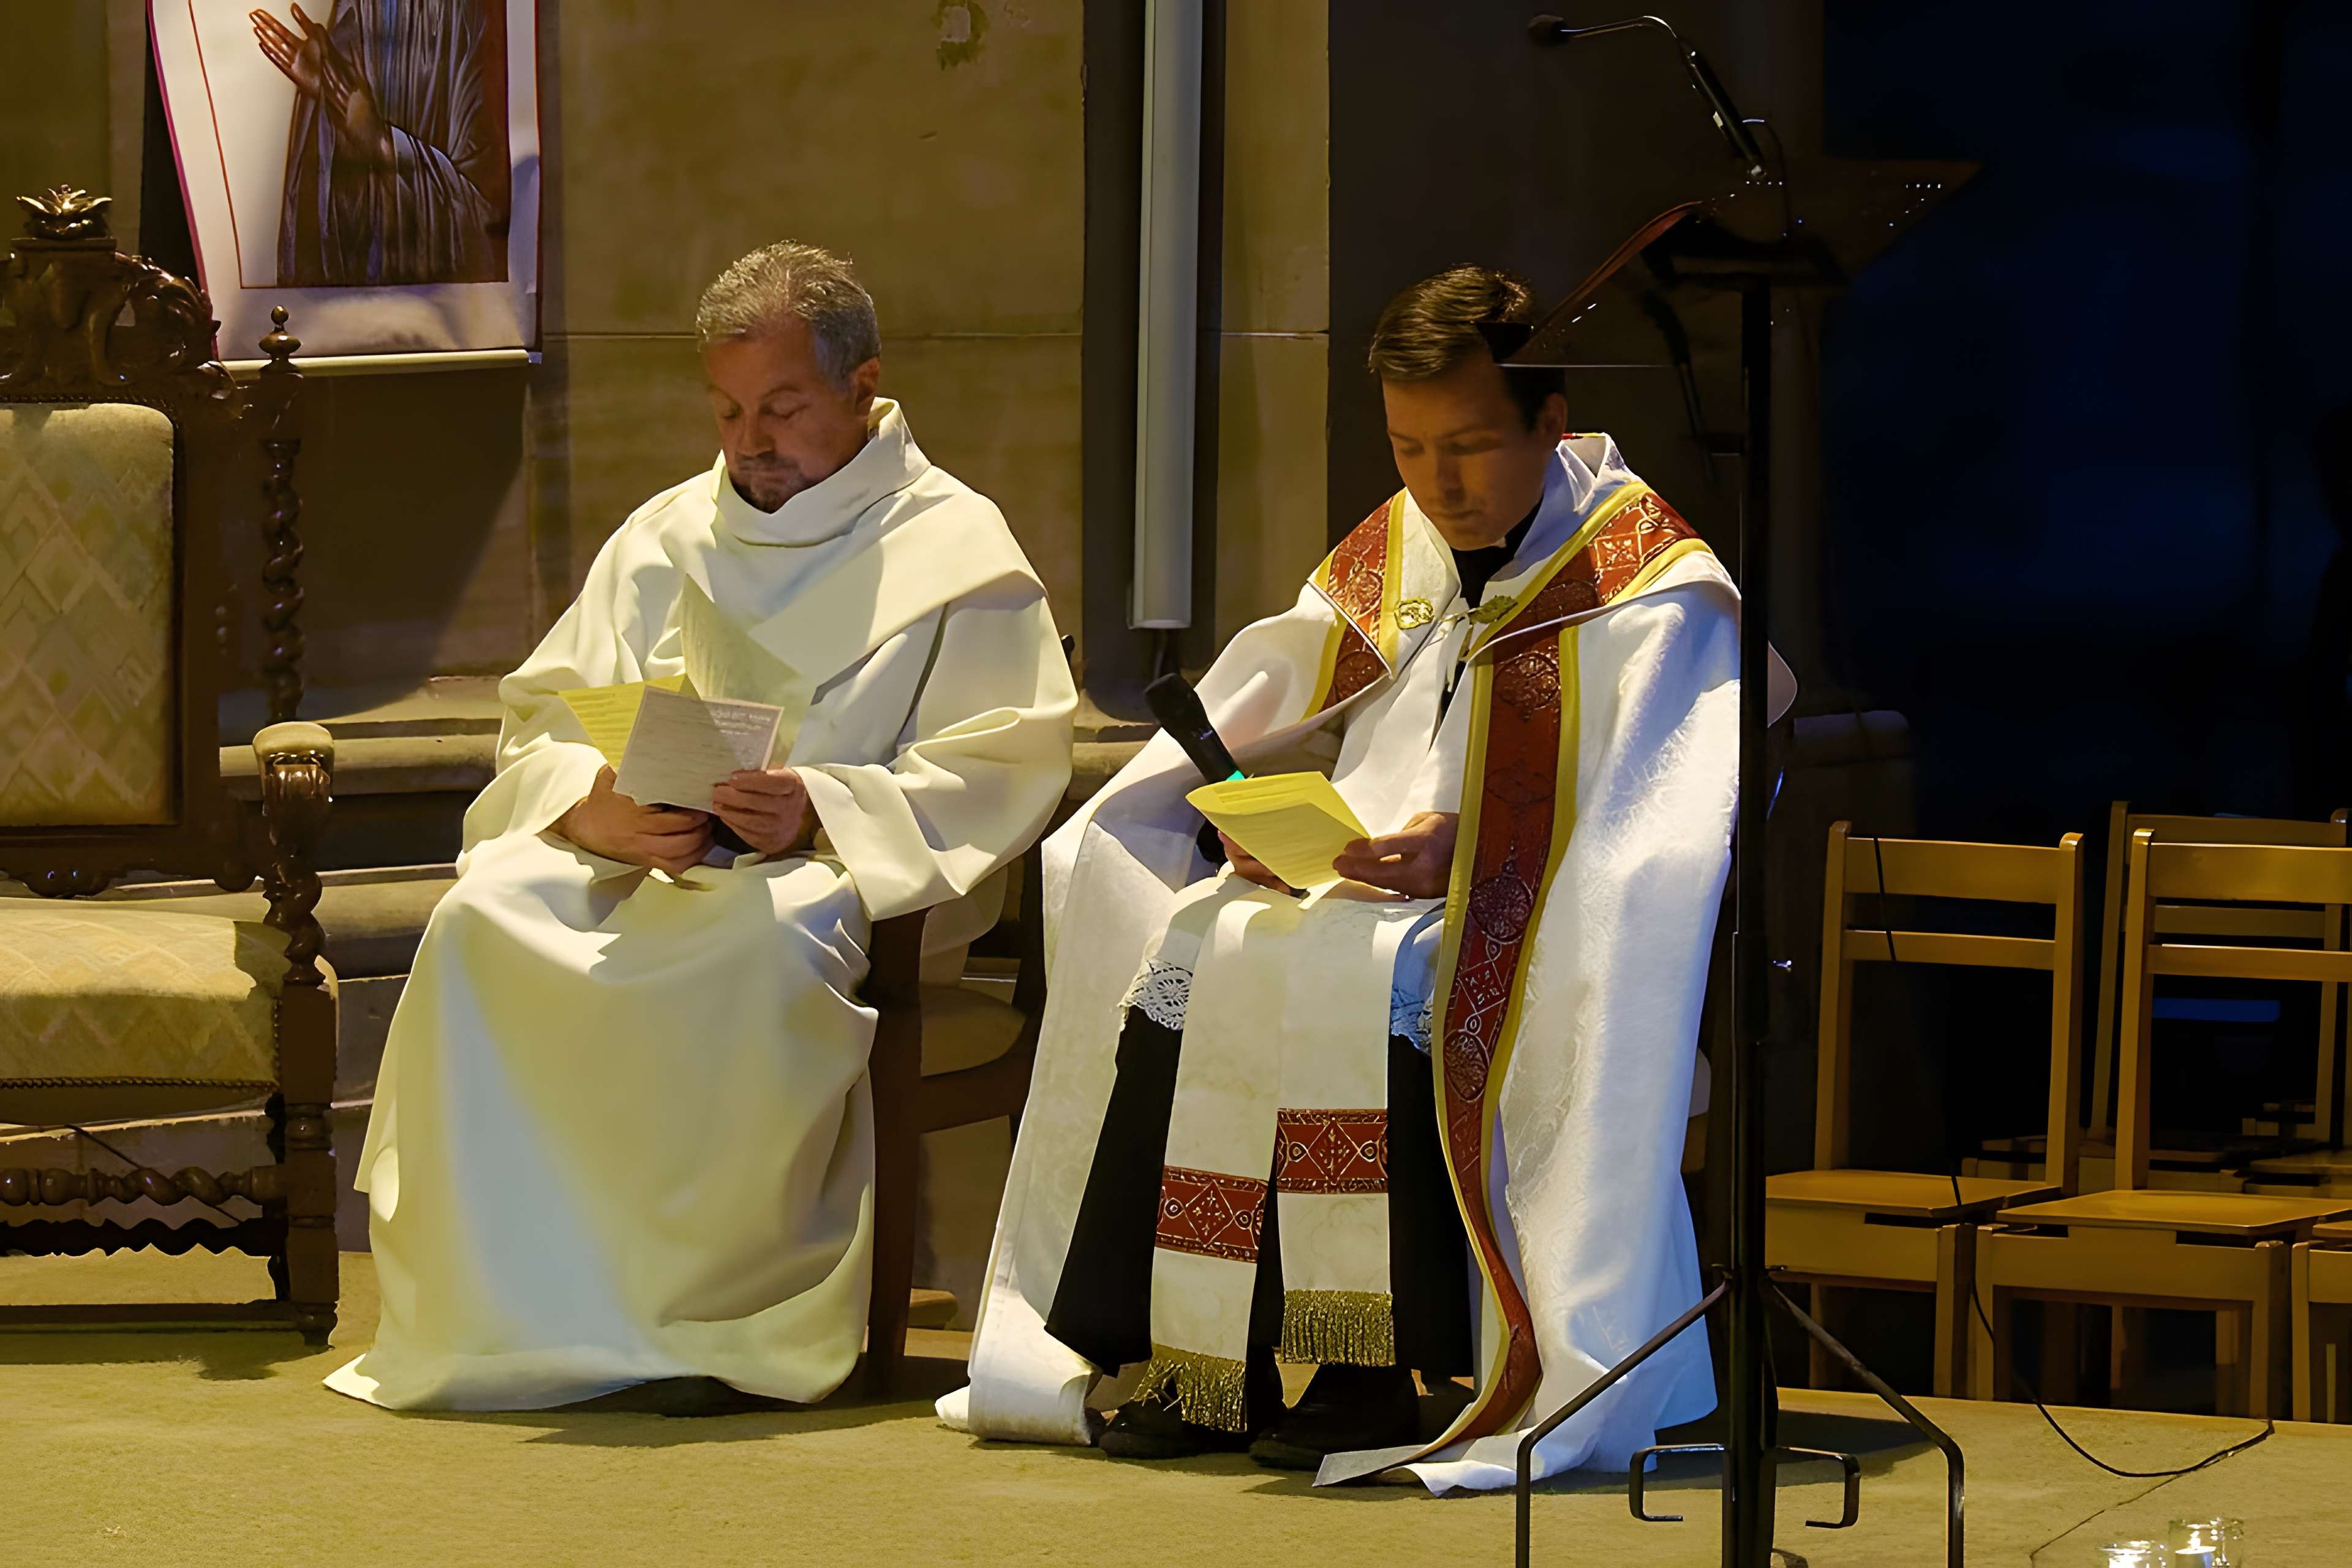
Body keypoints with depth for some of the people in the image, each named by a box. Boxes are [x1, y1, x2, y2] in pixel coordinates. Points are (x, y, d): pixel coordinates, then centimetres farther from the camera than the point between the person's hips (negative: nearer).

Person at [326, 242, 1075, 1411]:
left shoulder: (957, 553, 7)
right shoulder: (664, 540, 22)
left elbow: (1008, 762, -4)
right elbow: (543, 723, 15)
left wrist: (824, 810, -20)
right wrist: (600, 806, -10)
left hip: (843, 867, -4)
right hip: (640, 856, 4)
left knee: (774, 933, -41)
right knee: (484, 916, -28)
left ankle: (723, 1315, -31)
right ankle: (493, 1306, -28)